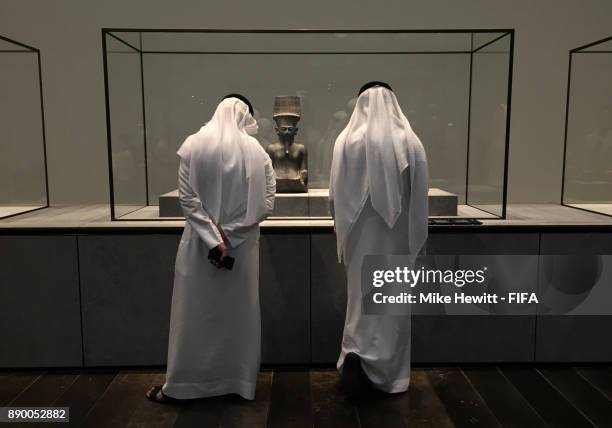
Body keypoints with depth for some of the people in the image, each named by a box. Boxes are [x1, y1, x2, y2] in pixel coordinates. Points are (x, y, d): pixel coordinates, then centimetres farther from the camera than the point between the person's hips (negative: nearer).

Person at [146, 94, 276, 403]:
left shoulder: (193, 145, -3)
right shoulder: (256, 151, -3)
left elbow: (187, 199, -11)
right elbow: (266, 204, -8)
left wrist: (214, 239, -12)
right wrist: (229, 235, -8)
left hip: (201, 243, 0)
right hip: (243, 245, 1)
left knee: (193, 312, 10)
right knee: (240, 312, 13)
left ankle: (178, 385, 22)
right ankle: (240, 381, 25)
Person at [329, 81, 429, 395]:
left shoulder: (346, 140, -6)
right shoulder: (410, 142, -6)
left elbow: (336, 194, -5)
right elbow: (419, 196, -3)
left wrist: (343, 228, 8)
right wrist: (416, 236, 6)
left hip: (360, 233, 0)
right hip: (397, 234, 0)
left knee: (362, 293, 14)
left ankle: (355, 354, -2)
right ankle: (387, 372, 19)